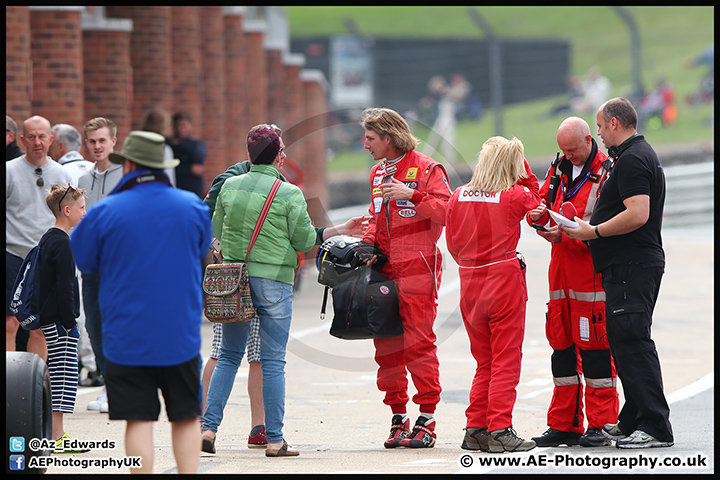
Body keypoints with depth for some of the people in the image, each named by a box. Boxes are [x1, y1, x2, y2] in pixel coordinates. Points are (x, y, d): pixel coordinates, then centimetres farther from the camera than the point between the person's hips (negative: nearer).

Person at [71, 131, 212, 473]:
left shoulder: (105, 212, -10)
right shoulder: (193, 207, 1)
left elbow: (81, 259, 1)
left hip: (127, 338, -2)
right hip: (181, 337, 2)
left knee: (139, 422, 0)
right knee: (186, 419, 11)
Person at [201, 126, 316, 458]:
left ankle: (209, 427, 3)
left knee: (229, 356, 13)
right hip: (274, 280, -4)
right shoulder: (289, 194, -9)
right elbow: (306, 241, -4)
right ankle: (275, 440, 2)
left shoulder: (229, 186, 3)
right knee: (272, 361, 1)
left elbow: (216, 230, 14)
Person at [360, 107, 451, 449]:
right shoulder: (378, 173, 18)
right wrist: (367, 244, 8)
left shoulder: (426, 169, -4)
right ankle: (398, 418, 12)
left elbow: (447, 212, -13)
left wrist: (411, 195, -21)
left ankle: (427, 420, -4)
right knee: (387, 344, 4)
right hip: (385, 268, 7)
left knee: (418, 341, -9)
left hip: (418, 268, -7)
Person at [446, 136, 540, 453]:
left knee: (484, 361, 15)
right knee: (506, 361, 0)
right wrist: (521, 166, 10)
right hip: (505, 280, -4)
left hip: (470, 283, 4)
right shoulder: (515, 197, -10)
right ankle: (499, 431, -6)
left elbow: (452, 243, 9)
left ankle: (475, 429, 13)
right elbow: (536, 198, 14)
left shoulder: (459, 197, 0)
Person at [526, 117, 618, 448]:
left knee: (594, 345, -7)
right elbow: (542, 199, 19)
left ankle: (600, 424, -2)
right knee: (561, 343, 9)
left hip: (592, 269, -7)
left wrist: (564, 236, -21)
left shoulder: (606, 173, -8)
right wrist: (538, 213, -4)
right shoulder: (560, 169, 15)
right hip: (561, 270, 7)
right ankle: (564, 425, 14)